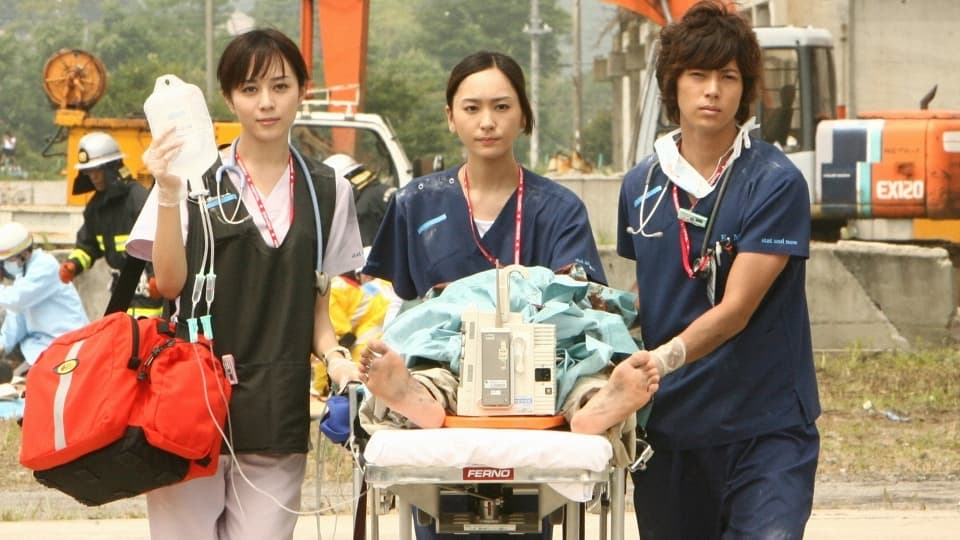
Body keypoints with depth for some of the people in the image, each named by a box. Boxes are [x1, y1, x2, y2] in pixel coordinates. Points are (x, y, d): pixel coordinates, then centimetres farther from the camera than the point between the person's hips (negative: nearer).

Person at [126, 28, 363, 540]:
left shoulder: (328, 191, 10)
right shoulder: (194, 177, 0)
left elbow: (318, 301, 15)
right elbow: (169, 283, -7)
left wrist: (333, 355, -4)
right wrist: (169, 192, -17)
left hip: (277, 411, 2)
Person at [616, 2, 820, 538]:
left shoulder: (776, 183, -8)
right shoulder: (642, 185, 9)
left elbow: (736, 309, -16)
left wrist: (664, 358, -30)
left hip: (766, 427, -5)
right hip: (670, 425, 5)